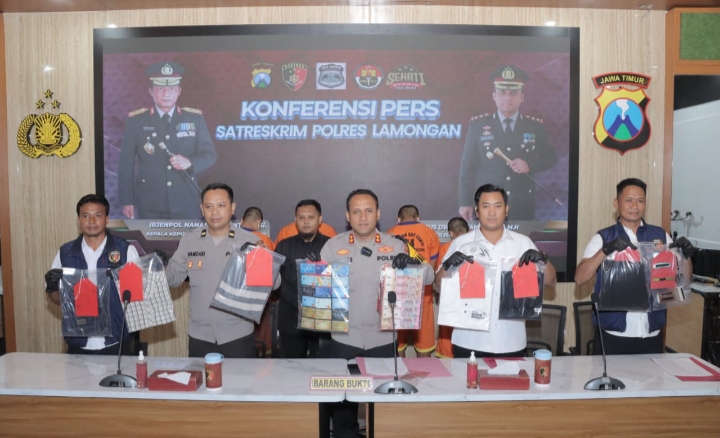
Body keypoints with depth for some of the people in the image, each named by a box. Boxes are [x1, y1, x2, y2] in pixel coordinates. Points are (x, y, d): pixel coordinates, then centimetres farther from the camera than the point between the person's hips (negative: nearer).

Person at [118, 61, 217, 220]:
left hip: (186, 204, 1)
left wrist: (190, 162, -19)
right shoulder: (136, 120, 0)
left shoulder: (195, 118, 3)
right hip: (149, 206, -1)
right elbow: (126, 163, 1)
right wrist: (127, 201, -2)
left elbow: (209, 154, 3)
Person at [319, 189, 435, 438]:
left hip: (382, 340, 1)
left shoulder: (395, 246, 1)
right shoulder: (333, 246, 0)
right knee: (342, 403, 11)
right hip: (341, 339, -1)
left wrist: (411, 262, -23)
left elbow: (429, 277, -3)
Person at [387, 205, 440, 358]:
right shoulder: (429, 233, 1)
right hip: (422, 295, -1)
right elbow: (432, 267, 4)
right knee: (424, 344, 8)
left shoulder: (390, 234, 2)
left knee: (397, 345, 11)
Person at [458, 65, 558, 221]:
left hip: (523, 206, 1)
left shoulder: (535, 126, 3)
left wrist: (530, 165, -12)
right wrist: (465, 202, -3)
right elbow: (468, 166, 0)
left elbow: (551, 157, 9)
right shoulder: (477, 124, -1)